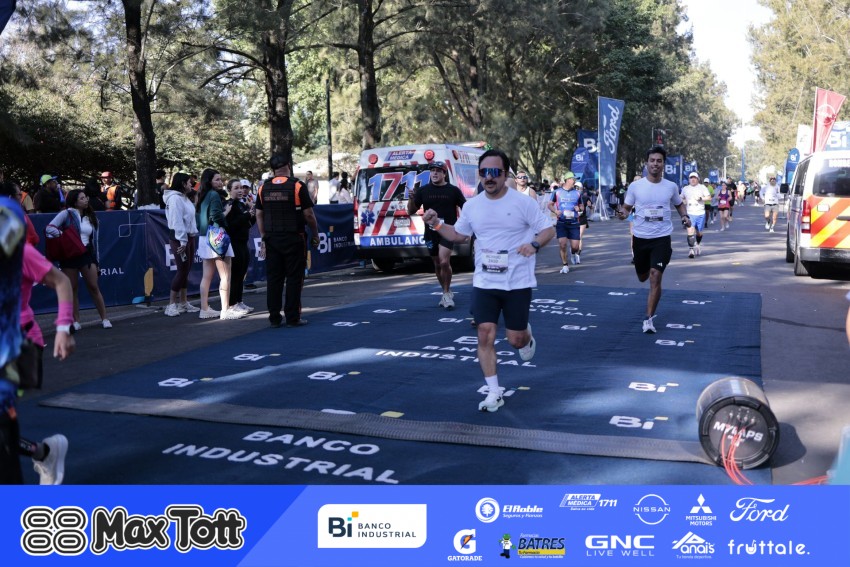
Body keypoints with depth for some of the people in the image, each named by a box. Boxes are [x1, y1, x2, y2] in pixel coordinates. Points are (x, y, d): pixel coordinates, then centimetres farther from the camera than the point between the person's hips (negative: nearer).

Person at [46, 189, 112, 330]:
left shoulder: (91, 218, 12)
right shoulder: (67, 214, -3)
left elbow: (95, 240, 14)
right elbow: (49, 229, -10)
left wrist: (97, 260, 12)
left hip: (87, 254, 3)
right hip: (69, 255, -2)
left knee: (93, 287, -2)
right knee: (72, 289, 5)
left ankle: (104, 318, 4)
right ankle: (76, 321, 13)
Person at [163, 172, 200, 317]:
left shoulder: (184, 198, 17)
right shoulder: (174, 198, -13)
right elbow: (177, 221, -19)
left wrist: (192, 237, 8)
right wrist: (182, 241, -21)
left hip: (189, 237, 9)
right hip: (179, 238, -9)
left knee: (186, 270, 10)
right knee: (182, 270, -9)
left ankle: (183, 303, 17)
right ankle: (172, 304, -4)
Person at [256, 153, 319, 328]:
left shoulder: (264, 188, 5)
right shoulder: (298, 186, -8)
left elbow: (259, 215, 8)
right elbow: (309, 214, -8)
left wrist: (264, 238, 15)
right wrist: (315, 234, 4)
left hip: (272, 239, 4)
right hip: (293, 239, -4)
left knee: (273, 278, 8)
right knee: (294, 278, 2)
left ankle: (274, 318, 11)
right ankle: (293, 317, 3)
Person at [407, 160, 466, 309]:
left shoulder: (453, 190, -1)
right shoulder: (423, 190, 4)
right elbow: (411, 212, 7)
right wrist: (411, 199, -12)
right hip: (430, 233, 3)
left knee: (444, 262, -19)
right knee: (437, 265, 12)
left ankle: (446, 293, -2)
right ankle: (447, 293, 28)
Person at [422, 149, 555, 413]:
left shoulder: (523, 202, -10)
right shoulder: (472, 206, 3)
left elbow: (549, 229, -5)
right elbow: (459, 235, 17)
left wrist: (534, 244, -26)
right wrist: (436, 224, 0)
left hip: (517, 283, -3)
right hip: (484, 283, 3)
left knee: (515, 339, 4)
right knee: (485, 336, -5)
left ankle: (526, 336, 43)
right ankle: (494, 393, 5)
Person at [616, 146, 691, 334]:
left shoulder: (671, 187, 0)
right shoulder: (635, 186, -4)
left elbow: (679, 204, 18)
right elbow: (627, 207, 5)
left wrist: (685, 216, -2)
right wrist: (623, 213, -19)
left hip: (662, 237, -1)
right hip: (640, 237, 1)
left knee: (655, 278, -14)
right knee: (642, 277, 17)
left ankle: (649, 319, -6)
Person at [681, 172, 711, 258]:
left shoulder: (702, 187, 3)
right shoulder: (685, 189, 8)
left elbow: (709, 198, -1)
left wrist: (701, 198, -16)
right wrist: (684, 202, 2)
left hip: (700, 213, 0)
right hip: (690, 213, 0)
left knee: (699, 233, 11)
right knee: (690, 231, -17)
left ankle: (697, 245, 38)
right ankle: (691, 249, -15)